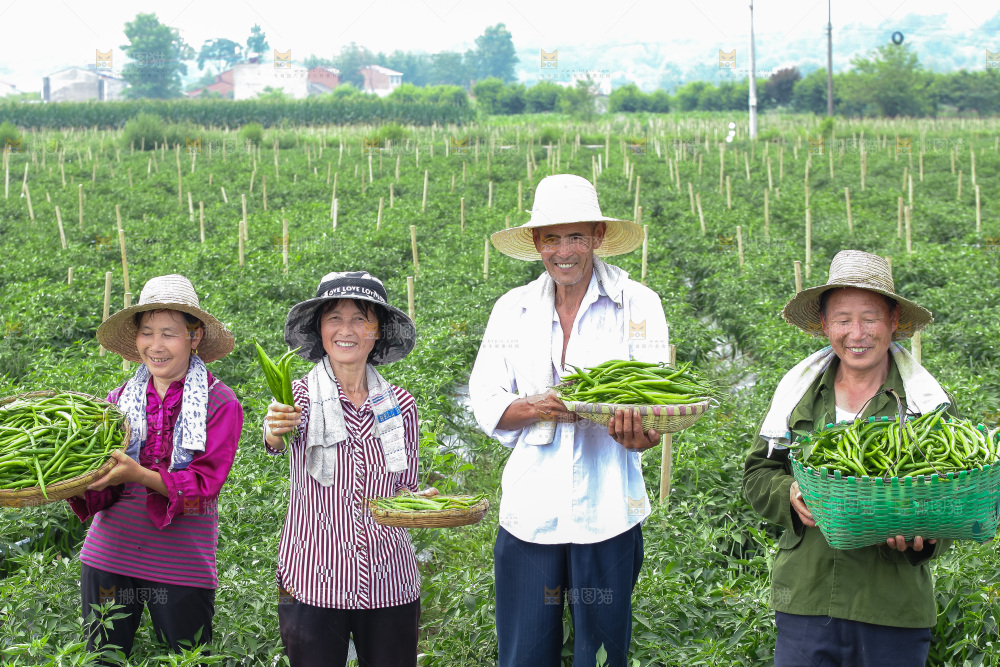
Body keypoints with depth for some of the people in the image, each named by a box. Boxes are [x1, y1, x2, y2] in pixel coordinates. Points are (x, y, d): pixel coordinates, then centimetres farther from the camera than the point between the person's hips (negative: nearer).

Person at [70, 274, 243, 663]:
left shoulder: (220, 404, -6)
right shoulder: (121, 400, 5)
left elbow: (205, 485, -15)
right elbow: (103, 492, 3)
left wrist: (139, 475, -29)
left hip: (182, 567, -3)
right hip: (107, 558, 4)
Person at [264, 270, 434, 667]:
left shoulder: (400, 404, 6)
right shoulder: (299, 396, -3)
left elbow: (406, 490, 12)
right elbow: (274, 441, -24)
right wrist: (275, 431, -47)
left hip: (389, 585, 3)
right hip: (313, 585, -2)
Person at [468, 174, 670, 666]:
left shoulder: (637, 303, 0)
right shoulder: (512, 309, 8)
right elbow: (484, 403, 7)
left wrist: (636, 430, -29)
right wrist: (535, 407, -14)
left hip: (605, 511, -2)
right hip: (529, 509, 2)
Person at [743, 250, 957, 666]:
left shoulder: (927, 402, -1)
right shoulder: (797, 390, 6)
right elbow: (758, 474, 11)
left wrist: (918, 536, -22)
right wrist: (790, 497, -11)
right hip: (804, 599, 2)